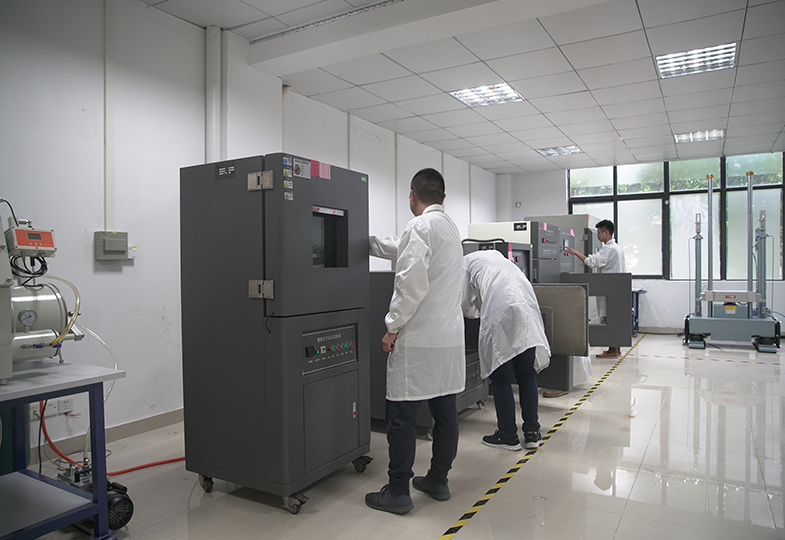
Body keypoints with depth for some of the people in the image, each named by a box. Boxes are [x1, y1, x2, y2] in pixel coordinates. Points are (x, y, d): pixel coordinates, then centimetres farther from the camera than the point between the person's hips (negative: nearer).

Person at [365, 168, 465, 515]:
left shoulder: (421, 226, -10)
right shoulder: (450, 227, 18)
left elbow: (411, 282, -20)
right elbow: (403, 249, 30)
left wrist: (393, 327, -11)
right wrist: (368, 242, 36)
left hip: (419, 340, -9)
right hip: (449, 339, 9)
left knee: (401, 417, 0)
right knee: (445, 413, 14)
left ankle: (398, 492, 9)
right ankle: (438, 481, 27)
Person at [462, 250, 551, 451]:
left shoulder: (465, 262, 14)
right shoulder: (496, 255, 31)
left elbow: (464, 304, 13)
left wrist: (475, 312, 34)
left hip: (501, 318, -6)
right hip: (527, 310, 6)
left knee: (500, 379, 6)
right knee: (527, 375, 14)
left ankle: (508, 436, 15)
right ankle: (532, 433, 21)